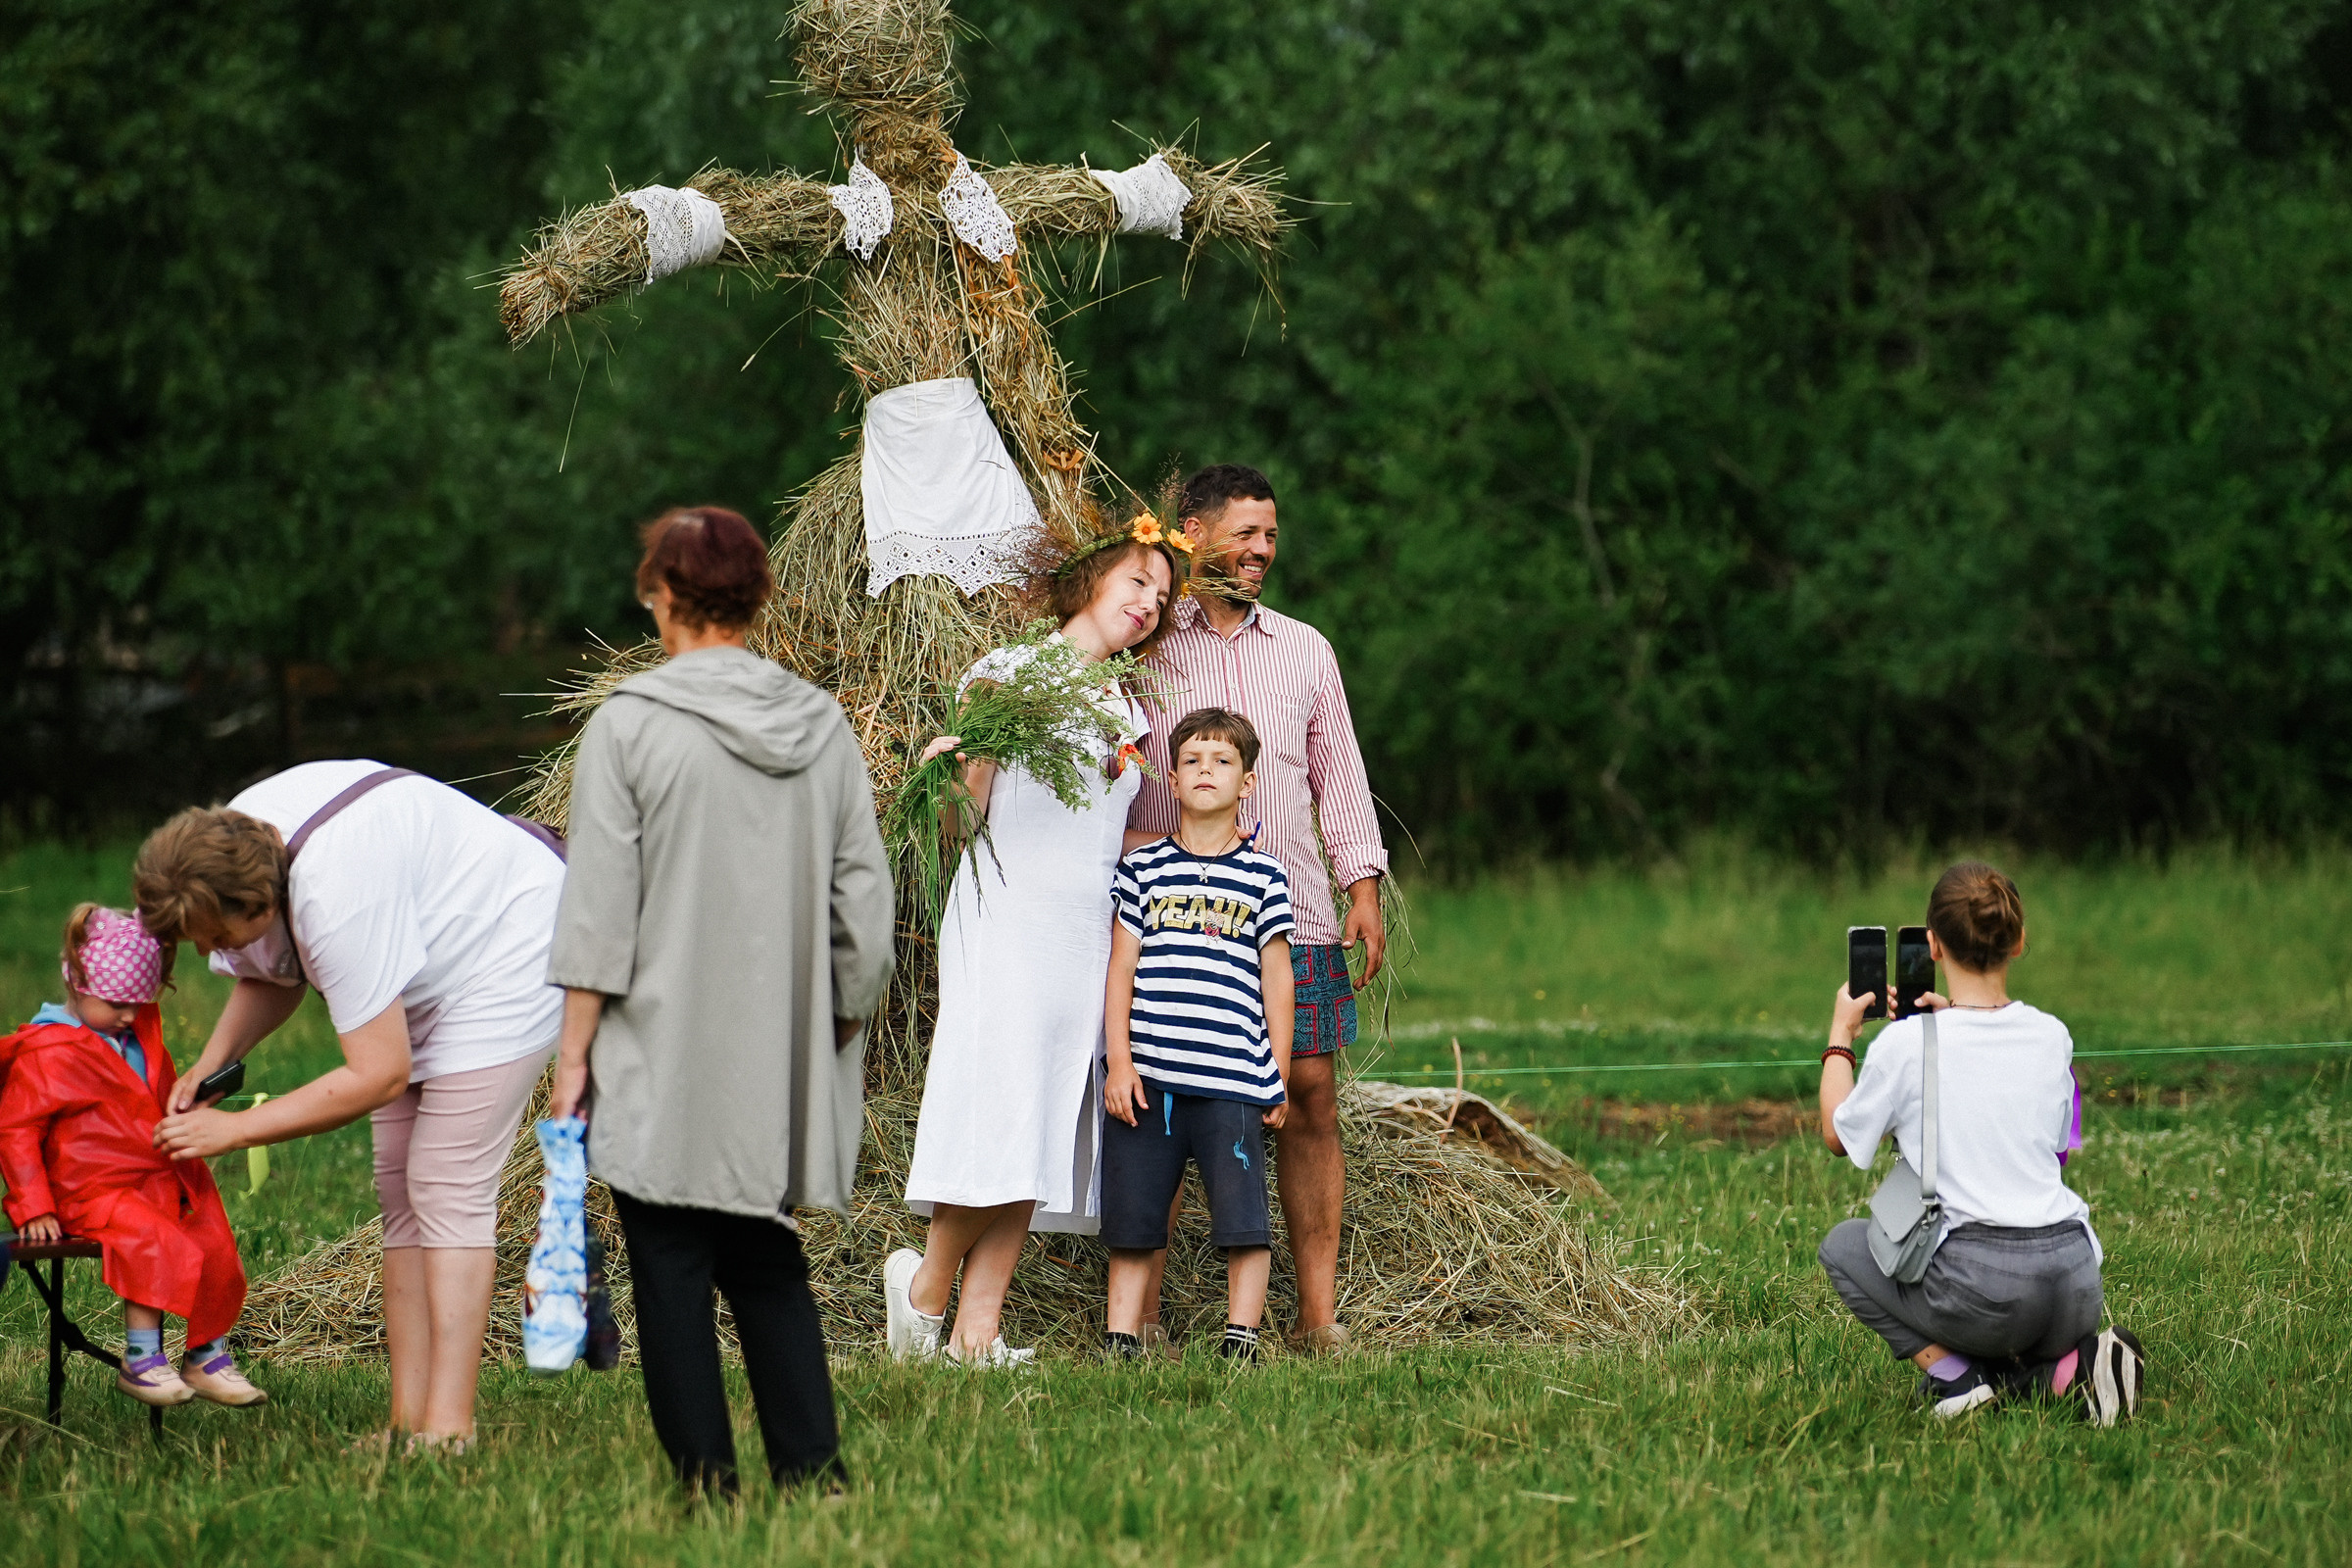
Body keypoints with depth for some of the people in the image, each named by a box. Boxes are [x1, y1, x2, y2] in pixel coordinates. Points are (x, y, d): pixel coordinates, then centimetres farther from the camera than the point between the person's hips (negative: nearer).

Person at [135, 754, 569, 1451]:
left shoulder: (335, 897, -39)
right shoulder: (228, 846, -11)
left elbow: (381, 1074, -33)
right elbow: (272, 976, 10)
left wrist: (233, 1129, -28)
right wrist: (212, 1061, -9)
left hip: (507, 953, -10)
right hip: (429, 974, 10)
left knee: (448, 1188, -16)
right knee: (400, 1190, 2)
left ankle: (447, 1426, -18)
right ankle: (407, 1420, 0)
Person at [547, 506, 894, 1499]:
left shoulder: (630, 723, -8)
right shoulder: (823, 727, 5)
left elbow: (598, 907, -8)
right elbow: (862, 905, 8)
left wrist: (574, 1053, -4)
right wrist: (838, 1037, 17)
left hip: (663, 1066, -4)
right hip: (783, 1067, 4)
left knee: (672, 1274, 2)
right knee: (769, 1267, 13)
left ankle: (706, 1483, 0)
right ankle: (811, 1469, 5)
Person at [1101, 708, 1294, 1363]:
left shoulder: (1263, 877, 6)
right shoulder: (1144, 869, 8)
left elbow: (1277, 982, 9)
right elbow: (1119, 971, 7)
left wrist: (1279, 1079, 6)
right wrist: (1119, 1061, -1)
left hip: (1233, 1080, -1)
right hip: (1147, 1079, 1)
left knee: (1243, 1217, -3)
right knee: (1132, 1217, 6)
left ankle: (1242, 1337, 7)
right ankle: (1121, 1341, 14)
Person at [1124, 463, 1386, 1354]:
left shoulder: (1304, 650, 16)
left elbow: (1340, 777, 18)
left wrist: (1363, 887, 8)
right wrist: (1144, 848, -11)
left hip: (1294, 913, 3)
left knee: (1310, 1098, -1)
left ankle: (1318, 1315, 3)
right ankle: (1141, 1313, 0)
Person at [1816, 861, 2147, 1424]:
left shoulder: (1905, 1044, -5)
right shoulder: (2051, 1036, 7)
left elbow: (1837, 1134, 12)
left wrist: (1841, 1036, 26)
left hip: (1981, 1287, -5)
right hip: (2073, 1282, 5)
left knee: (1844, 1245, 22)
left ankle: (1954, 1376, 2)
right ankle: (2067, 1368, 1)